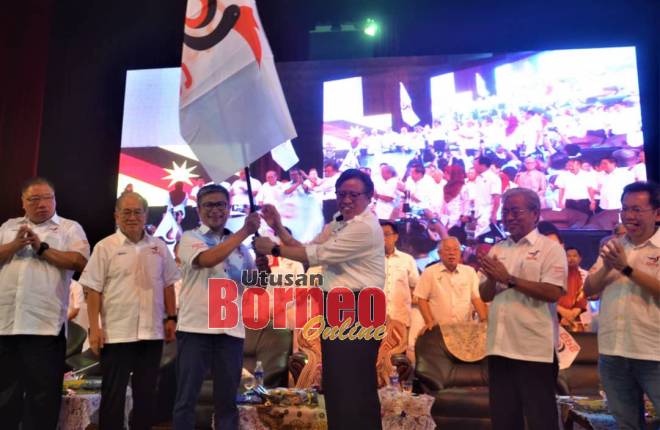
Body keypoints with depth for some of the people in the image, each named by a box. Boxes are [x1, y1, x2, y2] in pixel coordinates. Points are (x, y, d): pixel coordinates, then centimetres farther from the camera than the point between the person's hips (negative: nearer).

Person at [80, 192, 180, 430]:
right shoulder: (105, 247, -2)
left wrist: (171, 317, 7)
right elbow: (93, 290, -5)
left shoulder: (159, 247, 8)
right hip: (117, 333, -3)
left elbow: (168, 285, 13)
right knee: (113, 393, 5)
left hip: (152, 332, 4)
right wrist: (94, 328, -10)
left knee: (146, 392, 12)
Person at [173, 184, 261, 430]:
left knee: (227, 399, 11)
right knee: (186, 398, 4)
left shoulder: (239, 246, 13)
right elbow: (207, 259, -20)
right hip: (195, 327, -3)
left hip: (231, 329, 4)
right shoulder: (190, 238, 2)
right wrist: (245, 232, -15)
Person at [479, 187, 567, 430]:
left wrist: (509, 279, -19)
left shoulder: (550, 248, -4)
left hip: (535, 348, -5)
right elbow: (485, 295, 10)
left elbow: (553, 293, -16)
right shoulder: (497, 250, 12)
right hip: (499, 346, 6)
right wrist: (493, 279, -11)